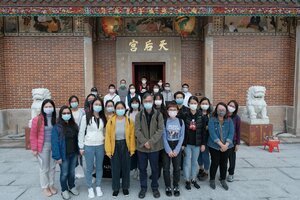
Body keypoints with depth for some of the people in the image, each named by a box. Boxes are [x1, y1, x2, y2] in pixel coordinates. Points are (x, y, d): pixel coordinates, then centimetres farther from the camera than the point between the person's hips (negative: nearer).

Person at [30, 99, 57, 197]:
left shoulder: (56, 119, 2)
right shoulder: (37, 119, -10)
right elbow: (33, 135, -8)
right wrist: (34, 148, -9)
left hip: (54, 146, 4)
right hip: (43, 147, -4)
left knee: (52, 167, 14)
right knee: (44, 168, 7)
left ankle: (51, 185, 30)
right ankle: (45, 187, 24)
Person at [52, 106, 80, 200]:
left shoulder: (74, 125, 2)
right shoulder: (57, 127, -14)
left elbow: (77, 139, 6)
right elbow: (55, 142, -15)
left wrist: (78, 151, 3)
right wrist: (57, 156, -17)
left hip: (74, 154, 4)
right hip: (64, 155, -4)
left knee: (72, 172, 18)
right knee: (64, 173, 11)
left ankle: (72, 187, 39)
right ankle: (64, 190, 31)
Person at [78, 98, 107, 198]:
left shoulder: (103, 118, 6)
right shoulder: (86, 117, -6)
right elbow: (81, 132, -3)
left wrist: (106, 145, 8)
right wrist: (81, 147, -4)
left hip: (100, 146, 3)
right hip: (89, 146, -3)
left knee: (99, 167, 13)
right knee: (89, 168, 8)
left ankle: (98, 186, 29)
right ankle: (90, 188, 24)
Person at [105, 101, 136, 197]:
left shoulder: (129, 121, -4)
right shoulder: (111, 121, -6)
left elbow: (132, 136, -4)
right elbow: (108, 136, -5)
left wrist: (132, 149, -5)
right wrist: (108, 150, -8)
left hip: (125, 146, 1)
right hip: (115, 146, 0)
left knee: (126, 167, 12)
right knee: (115, 168, 10)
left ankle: (125, 187, 31)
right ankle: (116, 188, 28)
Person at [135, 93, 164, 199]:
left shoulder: (158, 114, -2)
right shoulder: (138, 115, 1)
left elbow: (160, 130, -8)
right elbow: (137, 130, -5)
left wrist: (151, 142, -16)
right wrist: (144, 142, -17)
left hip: (154, 146, -1)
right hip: (142, 146, 1)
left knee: (155, 168, 11)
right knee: (142, 168, 11)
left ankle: (155, 187, 30)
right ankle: (143, 187, 28)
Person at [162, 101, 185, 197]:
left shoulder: (181, 121, 0)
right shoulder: (164, 121, -5)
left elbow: (182, 137, -2)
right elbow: (164, 137, -7)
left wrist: (176, 150, -9)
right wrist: (169, 150, -11)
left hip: (177, 147, 1)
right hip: (166, 147, -1)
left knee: (177, 168, 6)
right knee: (166, 168, 3)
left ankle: (176, 186, 23)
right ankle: (168, 187, 19)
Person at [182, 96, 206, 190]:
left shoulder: (201, 116, -1)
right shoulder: (185, 115, -6)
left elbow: (203, 131, 2)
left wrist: (203, 144, -1)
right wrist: (182, 143, -9)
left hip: (197, 143, 2)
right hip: (187, 143, -1)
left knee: (195, 161, 13)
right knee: (187, 161, 6)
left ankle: (193, 179, 27)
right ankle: (187, 180, 19)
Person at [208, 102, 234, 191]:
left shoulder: (229, 120, 3)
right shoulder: (212, 120, -8)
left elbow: (231, 133, -5)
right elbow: (212, 133, -16)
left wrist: (226, 145, -16)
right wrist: (221, 144, -20)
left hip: (226, 146, 3)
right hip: (214, 146, -3)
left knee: (224, 163, 12)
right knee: (215, 163, 6)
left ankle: (223, 180, 31)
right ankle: (212, 180, 26)